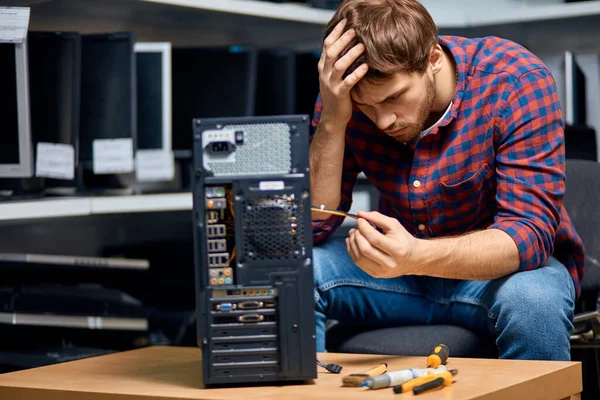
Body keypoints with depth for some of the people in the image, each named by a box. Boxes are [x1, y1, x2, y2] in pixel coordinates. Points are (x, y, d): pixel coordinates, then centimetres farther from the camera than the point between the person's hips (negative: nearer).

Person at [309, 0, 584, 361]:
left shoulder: (517, 81, -23)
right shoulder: (345, 94, -12)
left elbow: (529, 234, -29)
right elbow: (308, 227, -14)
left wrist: (417, 257, -47)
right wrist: (331, 121, -28)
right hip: (403, 264, 3)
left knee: (532, 299, -36)